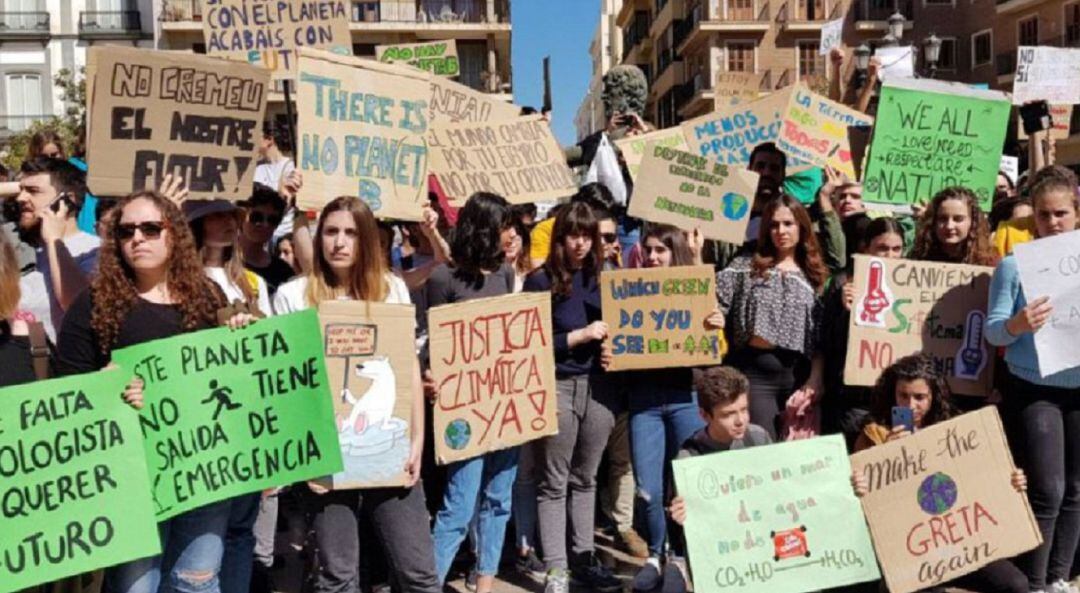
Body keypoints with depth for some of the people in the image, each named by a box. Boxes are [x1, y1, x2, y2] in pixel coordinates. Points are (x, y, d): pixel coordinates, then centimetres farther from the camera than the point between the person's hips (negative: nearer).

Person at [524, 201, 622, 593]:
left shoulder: (600, 277, 10)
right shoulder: (541, 281, -4)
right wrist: (580, 336, -13)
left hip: (599, 385, 4)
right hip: (556, 386, -4)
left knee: (585, 479, 14)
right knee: (554, 483, 4)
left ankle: (584, 559, 24)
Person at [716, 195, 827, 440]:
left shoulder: (813, 277, 12)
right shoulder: (746, 267, 9)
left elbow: (821, 340, 7)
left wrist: (814, 382, -4)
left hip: (798, 374, 2)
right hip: (754, 371, -2)